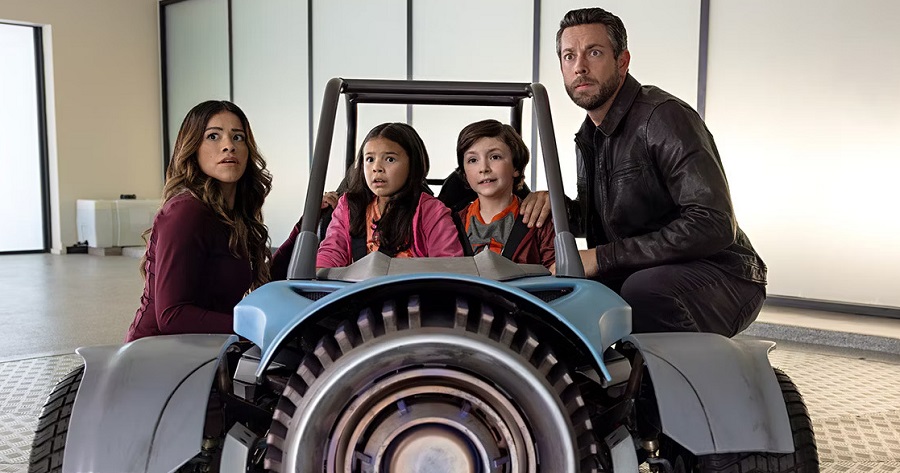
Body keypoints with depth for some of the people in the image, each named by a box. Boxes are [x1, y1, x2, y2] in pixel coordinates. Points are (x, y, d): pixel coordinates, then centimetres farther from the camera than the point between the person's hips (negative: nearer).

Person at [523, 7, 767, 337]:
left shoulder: (665, 117, -17)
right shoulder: (588, 137, 12)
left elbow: (714, 225, -26)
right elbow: (596, 221, 24)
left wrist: (603, 257, -25)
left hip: (720, 275, -7)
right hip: (640, 273, 8)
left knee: (642, 291, -36)